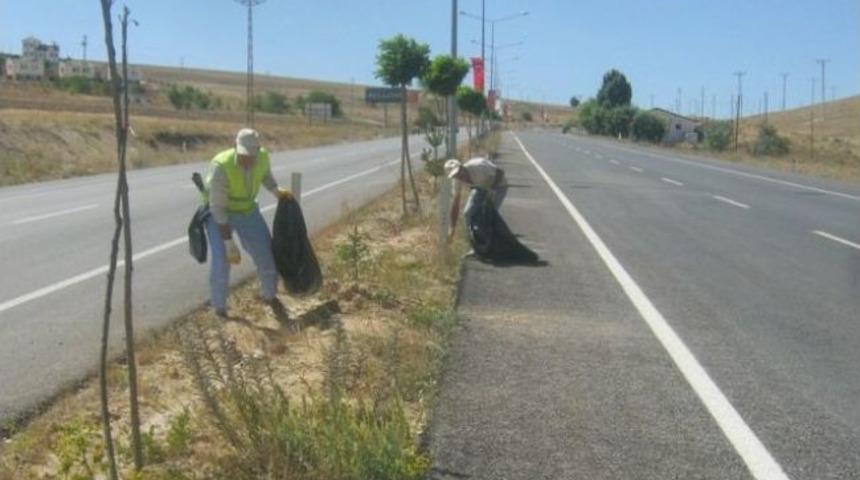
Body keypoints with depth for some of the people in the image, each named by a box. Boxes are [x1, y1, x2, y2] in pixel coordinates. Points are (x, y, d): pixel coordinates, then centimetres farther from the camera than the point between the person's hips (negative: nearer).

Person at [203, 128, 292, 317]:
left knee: (266, 252, 5)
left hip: (247, 210, 5)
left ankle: (269, 295, 32)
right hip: (220, 213, -4)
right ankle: (219, 308, 6)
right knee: (222, 259, -16)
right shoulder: (221, 166, -38)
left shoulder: (262, 156, -22)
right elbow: (218, 208, -34)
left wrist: (277, 191, -12)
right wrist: (229, 243, -34)